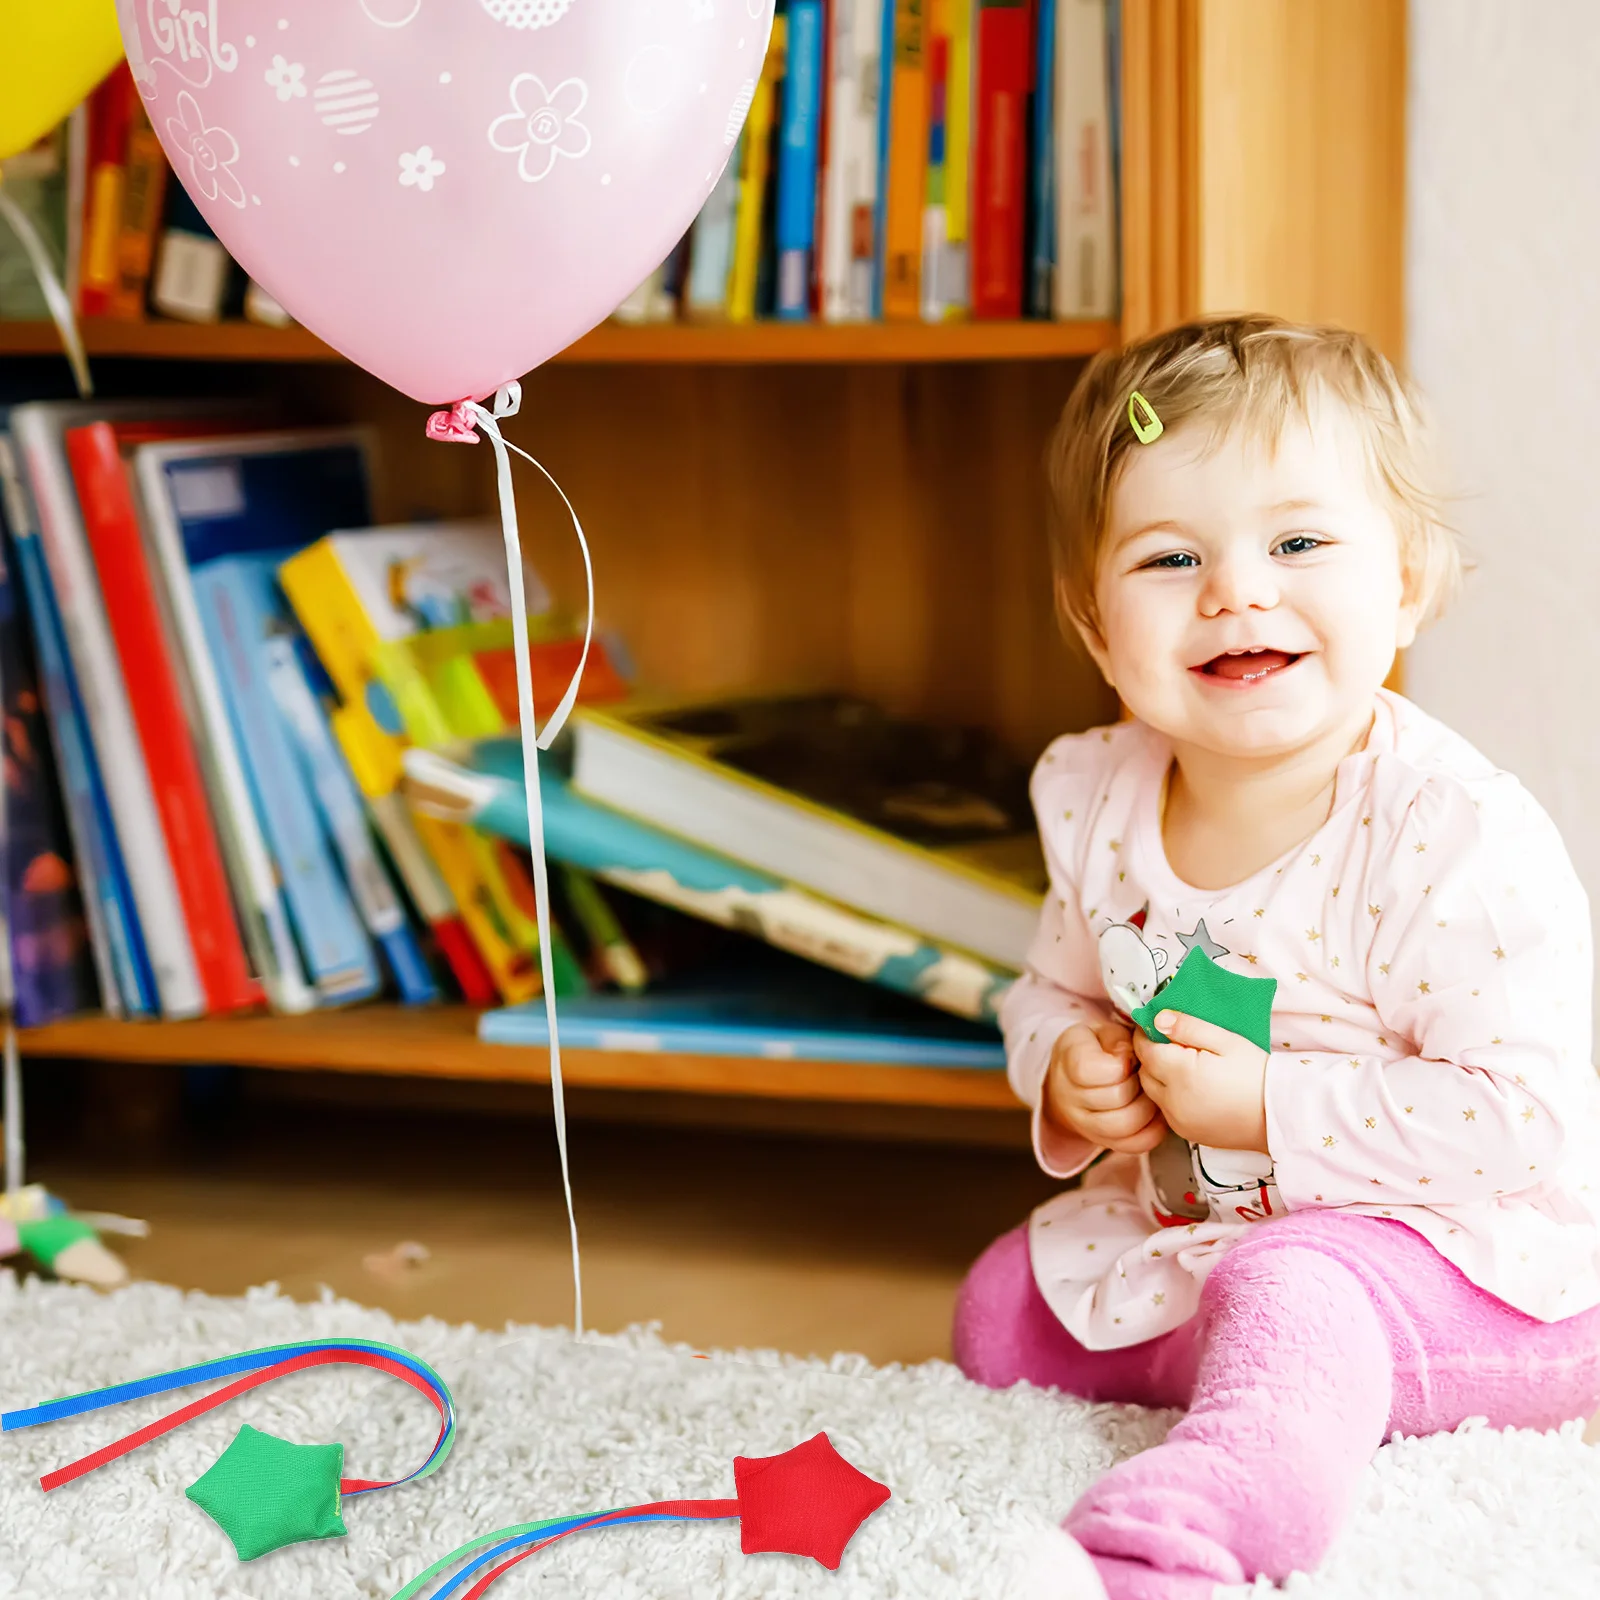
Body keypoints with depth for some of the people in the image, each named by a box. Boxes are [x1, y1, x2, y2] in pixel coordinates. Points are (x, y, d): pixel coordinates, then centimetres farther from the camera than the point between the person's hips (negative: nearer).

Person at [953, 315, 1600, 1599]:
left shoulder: (1459, 835, -25)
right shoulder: (1095, 801, -4)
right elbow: (1057, 991, 14)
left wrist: (1271, 1107, -26)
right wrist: (1067, 1079, -10)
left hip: (1455, 1242, -8)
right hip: (1193, 1224, 8)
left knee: (1286, 1294, -37)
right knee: (1003, 1313, 13)